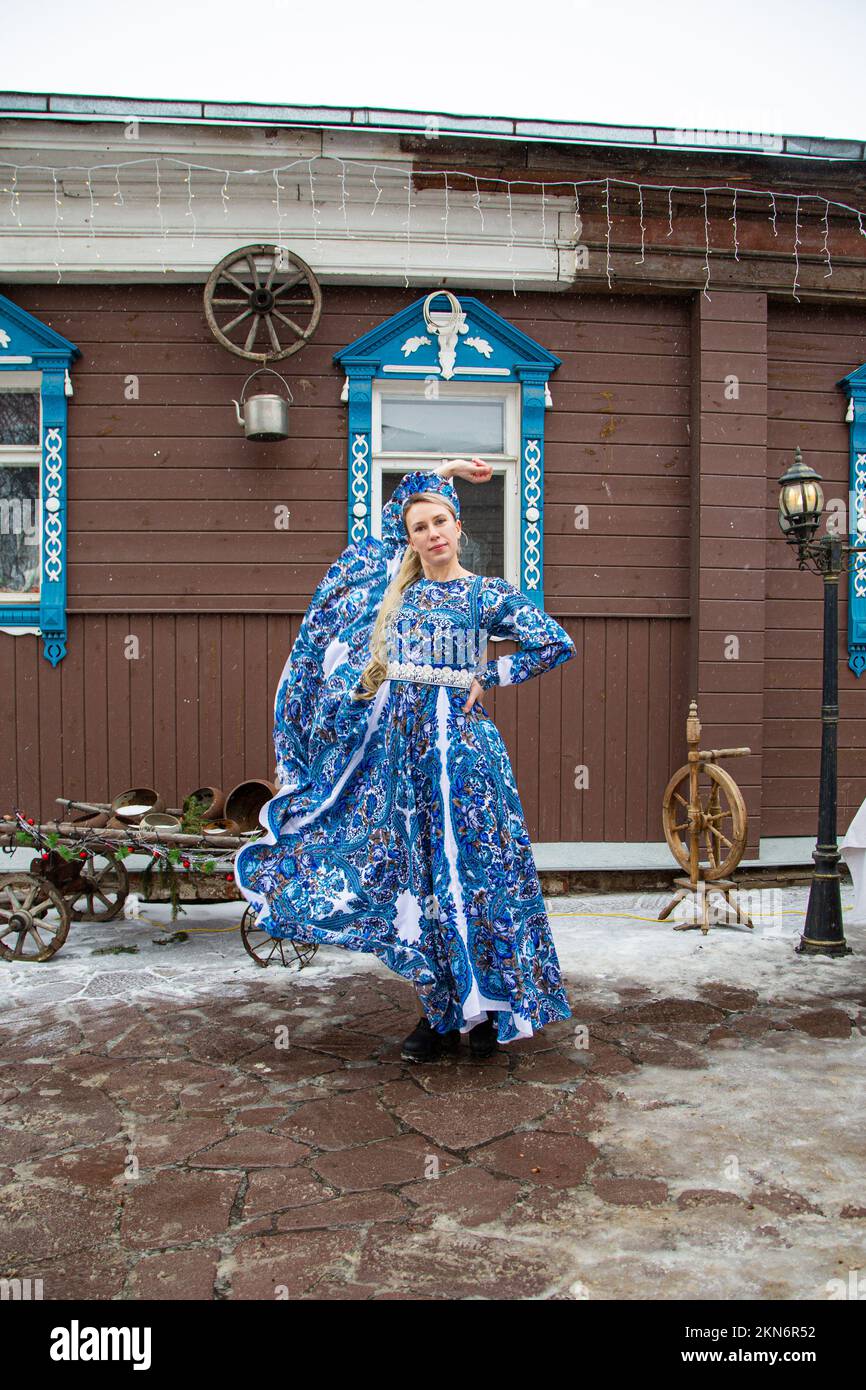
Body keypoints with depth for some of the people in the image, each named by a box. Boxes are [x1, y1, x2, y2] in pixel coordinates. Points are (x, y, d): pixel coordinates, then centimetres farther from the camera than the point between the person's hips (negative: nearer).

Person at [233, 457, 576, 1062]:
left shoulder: (488, 593, 2)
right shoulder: (396, 584, 14)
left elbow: (557, 643, -2)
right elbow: (393, 514, 28)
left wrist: (486, 678, -2)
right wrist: (442, 471, 24)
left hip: (460, 738, -4)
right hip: (398, 740, 4)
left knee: (472, 868, -3)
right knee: (414, 875, 5)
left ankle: (491, 1006, 9)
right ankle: (440, 1011, 15)